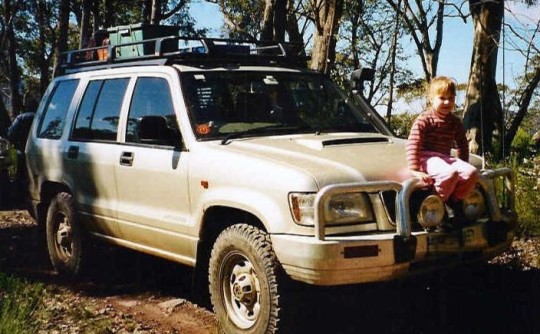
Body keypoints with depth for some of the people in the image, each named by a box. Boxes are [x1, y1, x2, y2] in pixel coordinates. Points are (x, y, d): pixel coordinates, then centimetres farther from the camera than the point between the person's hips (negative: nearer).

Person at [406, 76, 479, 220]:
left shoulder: (455, 122, 13)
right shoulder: (424, 119, -7)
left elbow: (462, 145, 27)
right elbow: (413, 144, -15)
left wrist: (463, 165, 20)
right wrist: (415, 170, -23)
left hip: (445, 158, 7)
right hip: (428, 158, -7)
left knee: (472, 172, -19)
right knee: (450, 173, -35)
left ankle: (454, 200, 0)